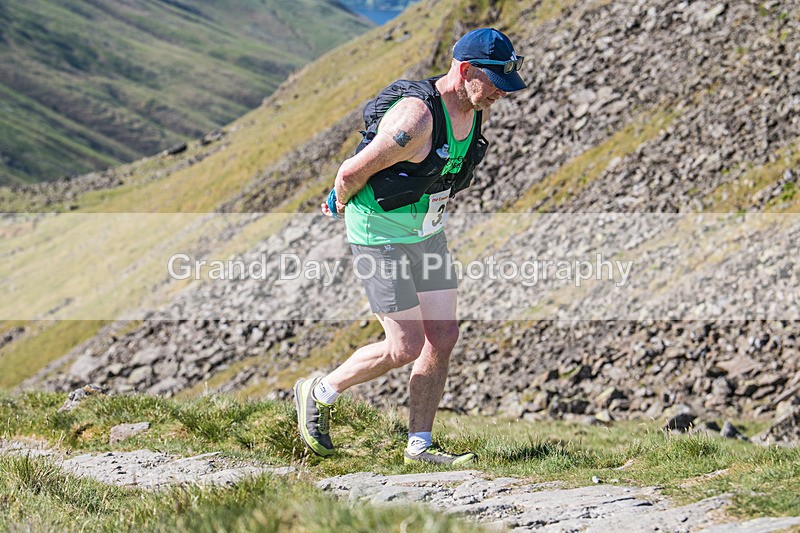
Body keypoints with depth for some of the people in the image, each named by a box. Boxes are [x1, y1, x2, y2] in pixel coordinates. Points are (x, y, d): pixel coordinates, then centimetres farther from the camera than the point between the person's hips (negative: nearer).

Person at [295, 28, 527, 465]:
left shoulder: (473, 110, 0)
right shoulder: (417, 118, -30)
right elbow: (352, 172, -22)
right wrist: (340, 205, 0)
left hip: (427, 231, 8)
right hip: (381, 236, -8)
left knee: (443, 337, 4)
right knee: (406, 347, -6)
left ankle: (419, 446, 13)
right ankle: (319, 394, 16)